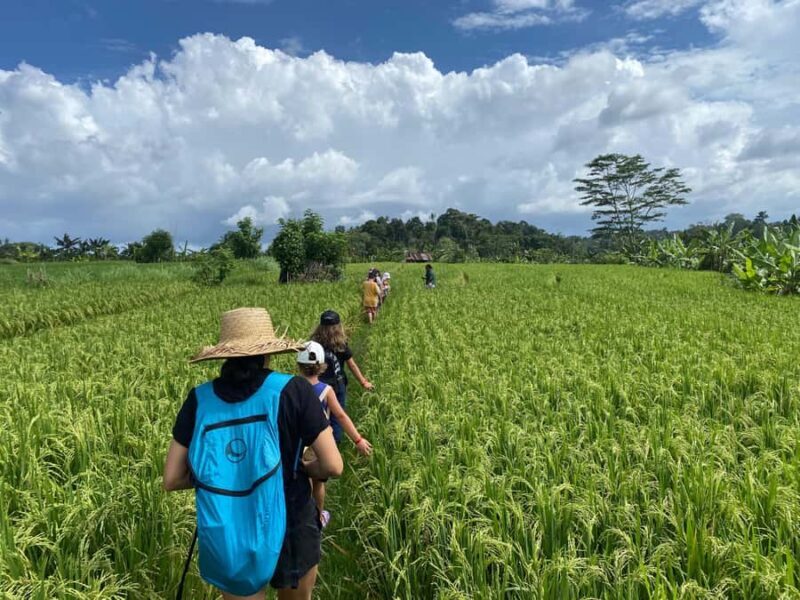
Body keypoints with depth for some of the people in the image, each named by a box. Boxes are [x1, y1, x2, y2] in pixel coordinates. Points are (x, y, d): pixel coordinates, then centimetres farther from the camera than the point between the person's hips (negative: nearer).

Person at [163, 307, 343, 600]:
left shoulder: (199, 399, -7)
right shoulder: (292, 389, -15)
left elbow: (172, 480, -1)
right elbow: (332, 466, -13)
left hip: (225, 543, 2)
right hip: (288, 532, -1)